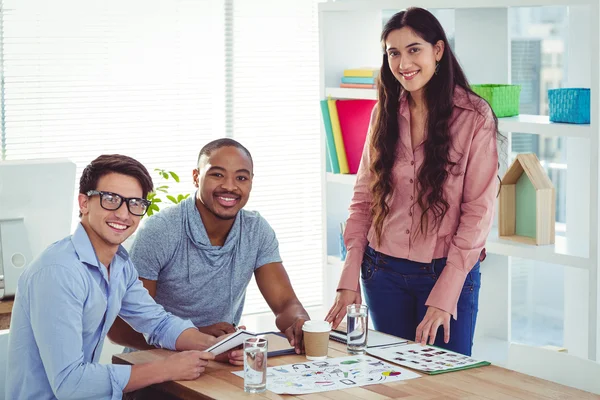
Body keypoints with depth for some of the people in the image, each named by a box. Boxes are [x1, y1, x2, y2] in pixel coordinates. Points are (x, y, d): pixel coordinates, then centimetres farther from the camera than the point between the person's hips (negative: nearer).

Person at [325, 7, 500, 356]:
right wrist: (349, 279, -2)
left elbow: (478, 212, -11)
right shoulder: (385, 113, 4)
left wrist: (443, 296, -16)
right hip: (384, 273, 4)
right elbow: (363, 198, 6)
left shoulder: (474, 117, -9)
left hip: (449, 273, -4)